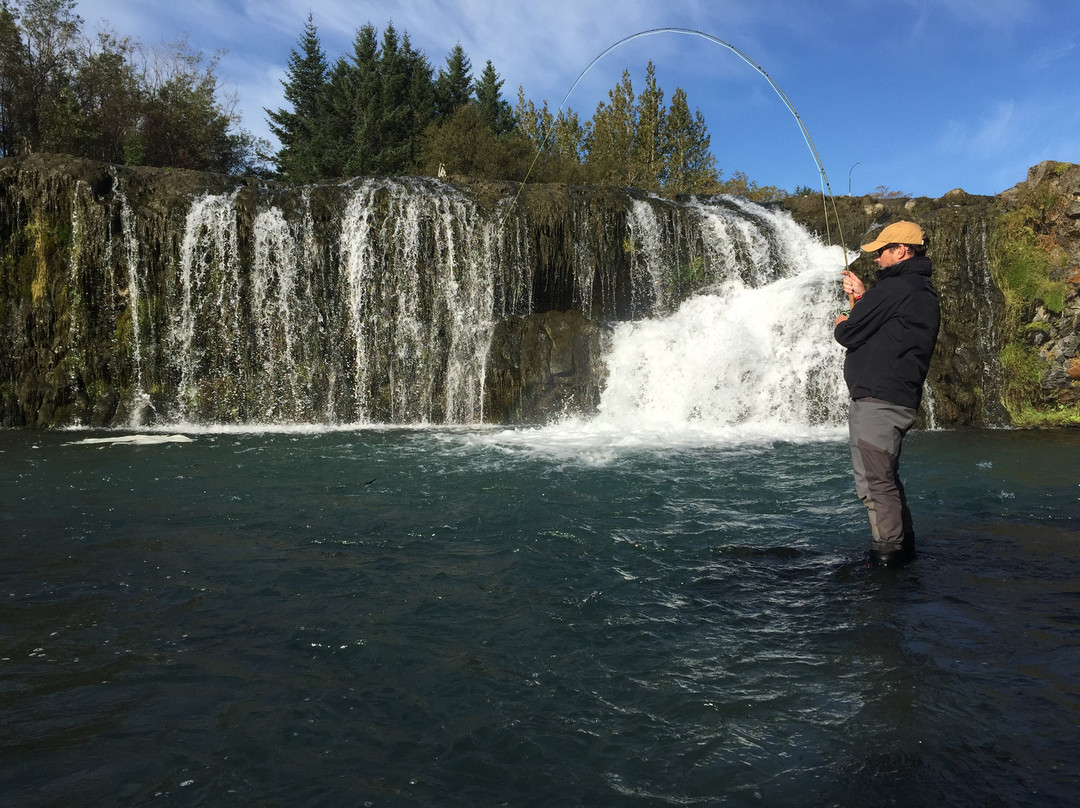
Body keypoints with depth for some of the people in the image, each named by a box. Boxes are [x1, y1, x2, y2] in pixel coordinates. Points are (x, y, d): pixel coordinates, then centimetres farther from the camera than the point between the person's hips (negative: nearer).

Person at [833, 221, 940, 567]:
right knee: (886, 478, 20)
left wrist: (840, 325, 11)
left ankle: (887, 553, -2)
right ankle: (904, 546, 28)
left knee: (875, 483, -6)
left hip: (875, 401, -11)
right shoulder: (925, 292, 17)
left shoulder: (893, 288, -14)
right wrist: (863, 298, 22)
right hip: (903, 400, 11)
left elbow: (850, 334, -12)